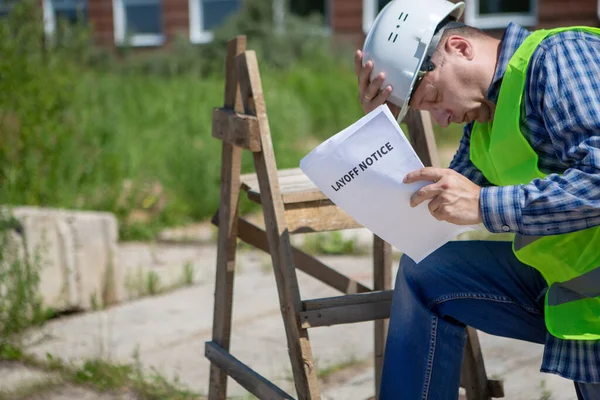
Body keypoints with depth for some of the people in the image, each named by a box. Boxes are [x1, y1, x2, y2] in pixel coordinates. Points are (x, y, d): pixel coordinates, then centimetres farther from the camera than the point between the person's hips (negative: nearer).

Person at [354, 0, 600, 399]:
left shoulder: (560, 57, -16)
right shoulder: (484, 116, 10)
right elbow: (438, 207, 12)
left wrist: (484, 205, -25)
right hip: (558, 281, 9)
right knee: (423, 274, 7)